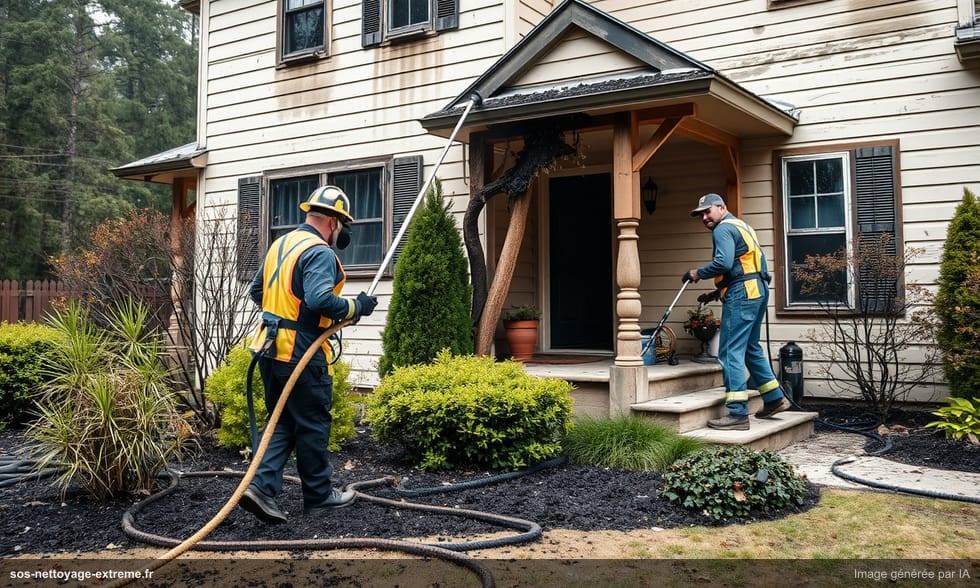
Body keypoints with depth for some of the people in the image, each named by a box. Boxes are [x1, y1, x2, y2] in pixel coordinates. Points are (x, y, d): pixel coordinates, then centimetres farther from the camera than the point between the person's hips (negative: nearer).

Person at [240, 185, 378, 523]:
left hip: (271, 351, 8)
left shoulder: (280, 245, 13)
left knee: (283, 423, 18)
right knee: (313, 426, 7)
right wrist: (357, 307, -14)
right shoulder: (320, 253, -15)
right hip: (302, 356, -8)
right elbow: (320, 299, -29)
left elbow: (256, 291, 21)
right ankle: (319, 496, 20)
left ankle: (262, 487, 6)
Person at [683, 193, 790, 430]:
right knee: (750, 347, 21)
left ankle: (738, 413, -12)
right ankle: (774, 398, 26)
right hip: (757, 290, 10)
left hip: (741, 295, -10)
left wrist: (697, 273, -9)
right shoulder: (741, 226, 24)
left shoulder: (724, 228, -7)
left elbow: (723, 262, -23)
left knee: (731, 352, -10)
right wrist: (717, 292, 20)